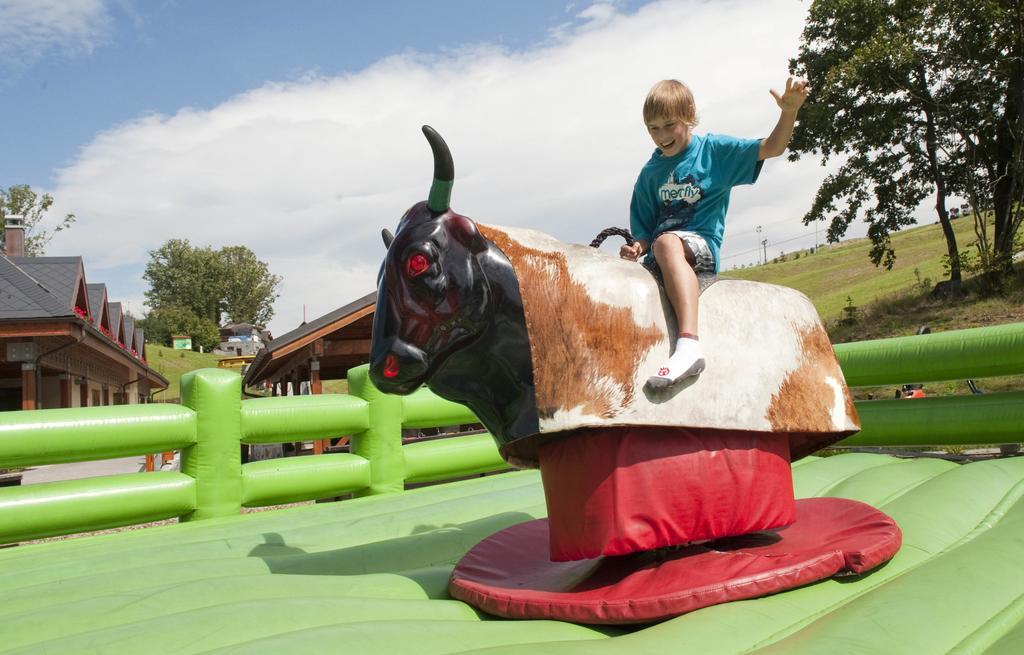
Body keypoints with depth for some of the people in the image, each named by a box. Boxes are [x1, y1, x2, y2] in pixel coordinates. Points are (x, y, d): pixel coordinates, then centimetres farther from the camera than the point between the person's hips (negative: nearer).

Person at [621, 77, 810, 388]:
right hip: (658, 259, 6)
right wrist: (637, 248, -7)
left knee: (666, 243, -38)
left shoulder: (714, 149, 7)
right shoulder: (649, 173, 16)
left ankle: (689, 343, -53)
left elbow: (772, 148, -1)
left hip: (702, 247, -6)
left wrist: (789, 110, -19)